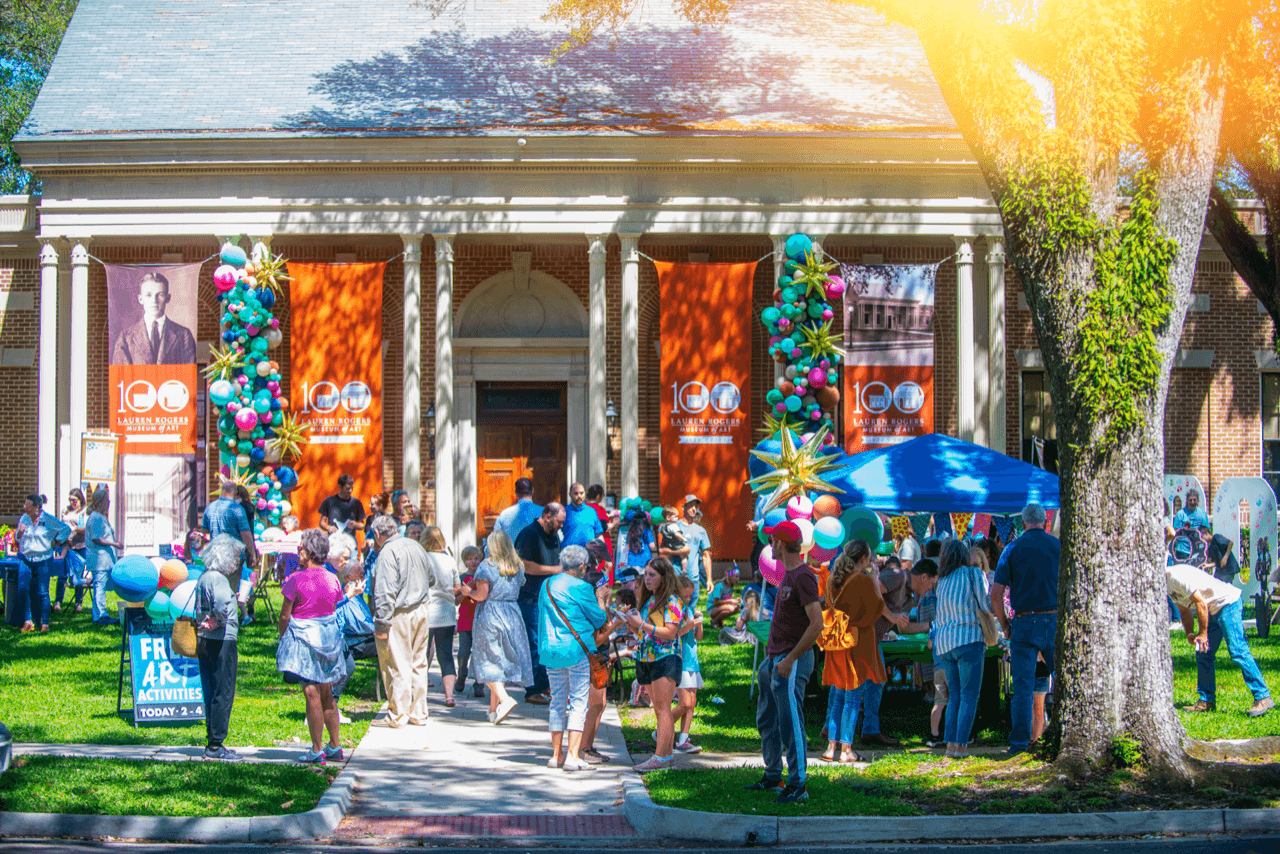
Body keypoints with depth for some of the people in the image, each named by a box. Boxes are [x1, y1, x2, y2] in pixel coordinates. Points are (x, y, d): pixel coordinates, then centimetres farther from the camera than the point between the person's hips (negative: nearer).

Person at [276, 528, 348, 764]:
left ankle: (317, 751, -3)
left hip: (304, 637, -6)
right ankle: (335, 746, 18)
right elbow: (333, 610, 8)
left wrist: (282, 638, 6)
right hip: (329, 636, 6)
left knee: (312, 694, -4)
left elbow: (284, 615, -9)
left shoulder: (296, 580, -14)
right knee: (326, 694, 15)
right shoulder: (332, 580, 1)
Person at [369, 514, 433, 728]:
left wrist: (382, 624, -19)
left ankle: (397, 716, 3)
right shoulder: (417, 546, 11)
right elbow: (429, 580, 22)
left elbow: (386, 592, -20)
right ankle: (418, 714, 19)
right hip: (421, 611, 8)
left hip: (399, 615, -8)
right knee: (418, 664, 14)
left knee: (398, 666, -2)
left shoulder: (388, 552, -14)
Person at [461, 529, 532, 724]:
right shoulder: (518, 567, 7)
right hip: (512, 615, 6)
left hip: (489, 616, -6)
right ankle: (494, 709, 14)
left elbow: (482, 595, -15)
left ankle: (504, 699, -20)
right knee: (501, 661, 11)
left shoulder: (487, 565, -10)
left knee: (488, 661, -1)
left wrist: (469, 591, 7)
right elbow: (516, 591, 12)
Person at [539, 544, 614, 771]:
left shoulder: (546, 585, 11)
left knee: (558, 701, 14)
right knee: (578, 703, -2)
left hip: (549, 649, 6)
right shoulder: (581, 588, -11)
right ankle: (572, 756, -9)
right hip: (576, 650, -6)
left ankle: (557, 754, 15)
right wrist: (606, 621, 21)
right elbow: (599, 618, -4)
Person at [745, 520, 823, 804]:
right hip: (774, 659, 11)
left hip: (792, 661, -11)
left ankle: (797, 785, -1)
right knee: (767, 721, 17)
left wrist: (790, 659, -21)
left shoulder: (804, 576, -17)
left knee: (790, 723, -8)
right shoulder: (788, 574, 13)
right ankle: (772, 778, 27)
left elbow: (816, 625, -22)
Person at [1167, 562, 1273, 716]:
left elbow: (1200, 603, -22)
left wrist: (1203, 634, -18)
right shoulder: (1167, 584, 11)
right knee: (1203, 654, 9)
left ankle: (1263, 698, -18)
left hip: (1227, 602, -11)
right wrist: (1190, 634, -1)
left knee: (1237, 651, -17)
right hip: (1212, 610, 11)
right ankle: (1206, 701, 15)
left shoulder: (1176, 576, -21)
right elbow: (1184, 612, 17)